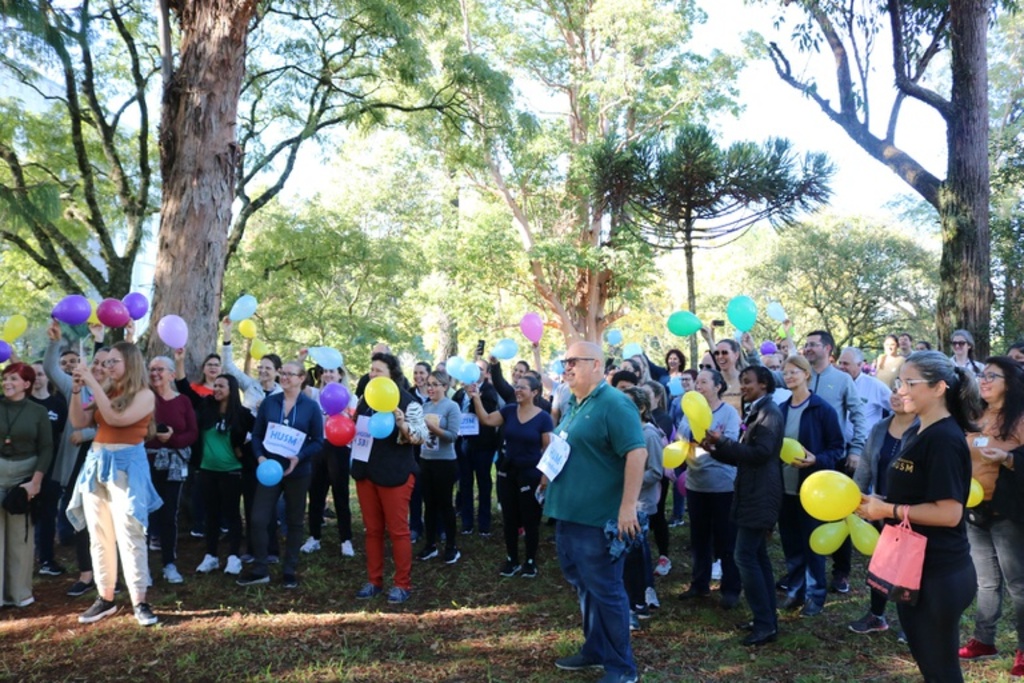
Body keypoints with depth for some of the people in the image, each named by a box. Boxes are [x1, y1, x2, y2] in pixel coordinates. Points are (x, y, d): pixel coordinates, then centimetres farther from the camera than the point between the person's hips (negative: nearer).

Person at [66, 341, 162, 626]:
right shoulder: (106, 393, 10)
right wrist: (77, 390, -2)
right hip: (96, 463, 6)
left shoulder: (145, 394, -5)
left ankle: (139, 601, -1)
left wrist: (93, 384, -16)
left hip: (126, 465, -6)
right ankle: (105, 598, 18)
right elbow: (78, 422, 8)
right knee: (99, 536, 9)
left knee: (129, 535, -7)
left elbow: (117, 419, -18)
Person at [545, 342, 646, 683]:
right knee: (584, 588, 19)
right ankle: (595, 649, 35)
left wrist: (628, 507, -25)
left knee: (605, 591, 2)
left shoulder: (614, 404, -16)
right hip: (569, 515, 9)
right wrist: (550, 478, 14)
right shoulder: (573, 405, 12)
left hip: (598, 519, -9)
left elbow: (637, 453, -23)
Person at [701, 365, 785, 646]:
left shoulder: (770, 412, -13)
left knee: (745, 556, -10)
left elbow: (759, 453, -23)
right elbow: (742, 456, 16)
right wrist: (715, 448, 1)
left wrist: (723, 440, -20)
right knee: (758, 556, 13)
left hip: (760, 495, -10)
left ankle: (765, 624, -4)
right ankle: (767, 619, 21)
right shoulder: (755, 412, 17)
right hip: (752, 494, 10)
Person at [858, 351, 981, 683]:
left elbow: (949, 513, -25)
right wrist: (876, 504, 2)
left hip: (939, 574, -9)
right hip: (914, 568, 9)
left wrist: (888, 509, -19)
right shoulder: (914, 434, 8)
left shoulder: (945, 439, -21)